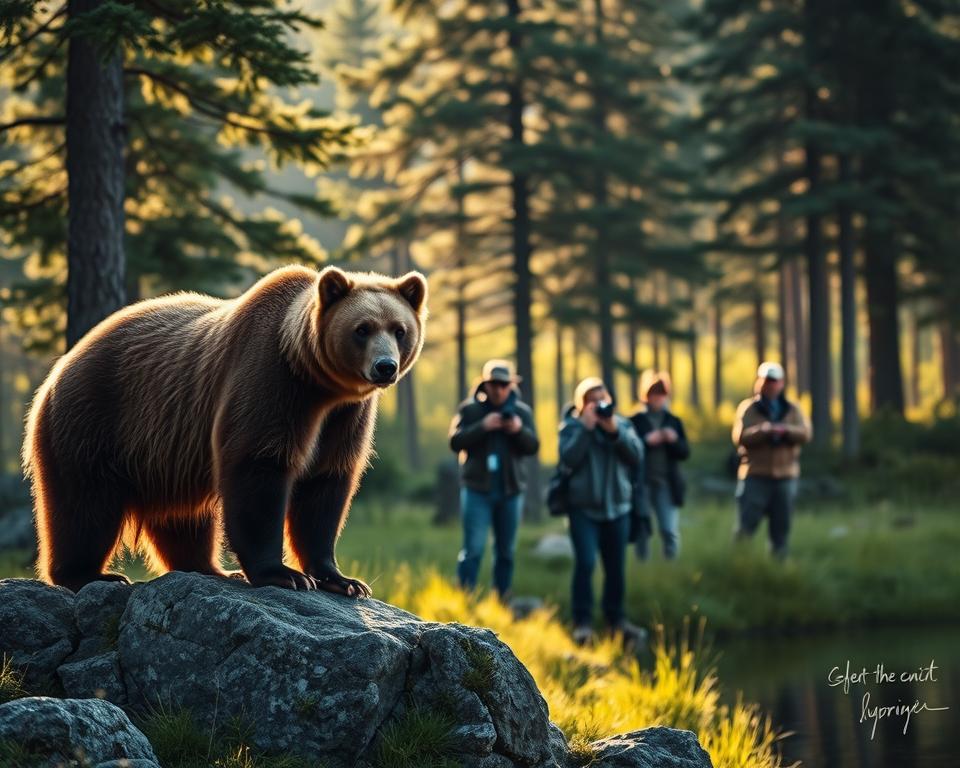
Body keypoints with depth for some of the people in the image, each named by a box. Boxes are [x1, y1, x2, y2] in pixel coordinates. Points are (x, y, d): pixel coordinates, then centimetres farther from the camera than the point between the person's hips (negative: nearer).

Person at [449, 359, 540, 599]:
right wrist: (482, 427, -22)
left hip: (511, 490, 3)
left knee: (506, 551, 9)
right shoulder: (470, 409, 0)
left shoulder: (522, 411, 8)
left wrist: (520, 430, -16)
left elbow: (533, 446, 4)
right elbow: (455, 441, -9)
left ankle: (501, 602, 16)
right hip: (477, 489, -3)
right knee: (473, 549, -10)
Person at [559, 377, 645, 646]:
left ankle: (616, 618, 18)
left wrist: (615, 431, -17)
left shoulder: (621, 424, 7)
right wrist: (586, 428, -19)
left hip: (617, 506, 3)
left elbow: (637, 454, -6)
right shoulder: (572, 426, -1)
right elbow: (568, 459, -16)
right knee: (585, 562, -15)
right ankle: (582, 622, -10)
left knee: (616, 566, 6)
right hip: (583, 506, -3)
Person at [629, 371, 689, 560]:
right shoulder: (634, 422, 2)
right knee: (642, 532, 3)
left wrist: (674, 440, -11)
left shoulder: (674, 422, 12)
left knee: (670, 531, -7)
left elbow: (685, 452, 8)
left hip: (667, 484, 2)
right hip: (642, 483, -2)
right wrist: (647, 441, -19)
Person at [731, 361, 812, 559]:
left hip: (785, 476, 3)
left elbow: (805, 433, -5)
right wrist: (763, 430, -26)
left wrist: (785, 430, -23)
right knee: (746, 524, -8)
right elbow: (739, 437, -12)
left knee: (781, 528, 8)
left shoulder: (792, 410, 12)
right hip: (755, 476, -3)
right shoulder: (748, 408, 3)